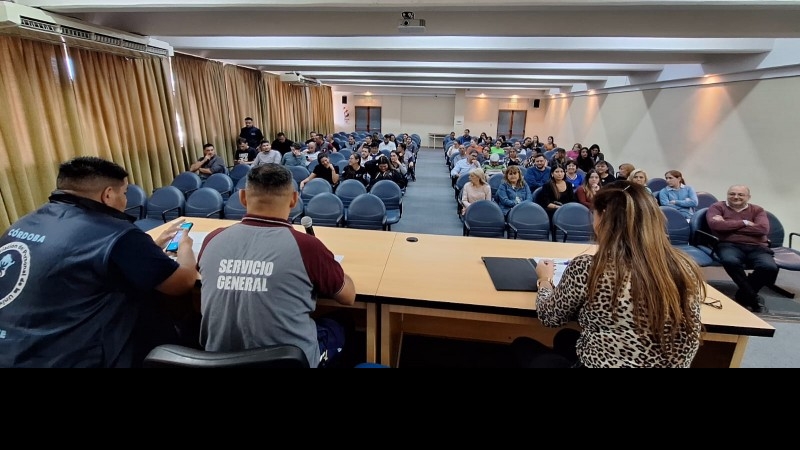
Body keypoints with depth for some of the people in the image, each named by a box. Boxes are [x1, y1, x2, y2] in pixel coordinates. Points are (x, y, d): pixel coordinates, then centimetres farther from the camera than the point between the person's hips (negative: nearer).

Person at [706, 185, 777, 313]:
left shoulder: (757, 210, 19)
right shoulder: (717, 207, 12)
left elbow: (763, 229, -1)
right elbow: (715, 225, -9)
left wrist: (728, 226, -3)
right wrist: (745, 223, 0)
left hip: (757, 247, 3)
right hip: (730, 245, -3)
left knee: (770, 268, -30)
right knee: (731, 262, -38)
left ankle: (743, 296, -3)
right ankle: (753, 298, -15)